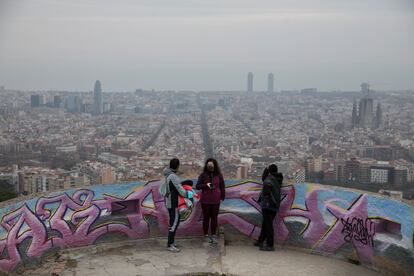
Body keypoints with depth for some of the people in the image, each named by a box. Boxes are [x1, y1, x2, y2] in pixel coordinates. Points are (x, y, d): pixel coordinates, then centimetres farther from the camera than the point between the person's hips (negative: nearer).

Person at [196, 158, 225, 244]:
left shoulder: (218, 175, 1)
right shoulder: (203, 175, -3)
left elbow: (222, 187, 10)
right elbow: (197, 186, -3)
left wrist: (222, 197, 9)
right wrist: (205, 185, -19)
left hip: (215, 201, 1)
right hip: (205, 200, -1)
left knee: (214, 218, 7)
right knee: (206, 218, 7)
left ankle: (214, 235, 17)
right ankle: (206, 235, 18)